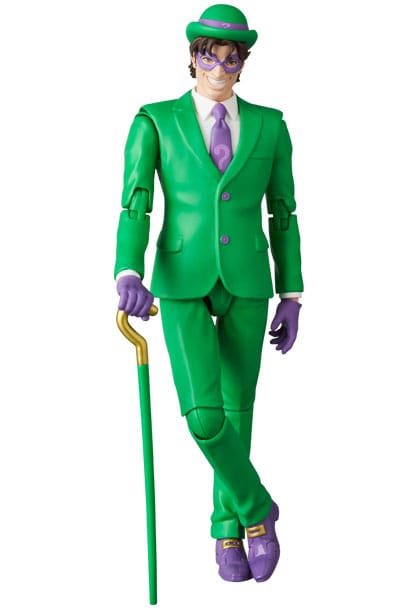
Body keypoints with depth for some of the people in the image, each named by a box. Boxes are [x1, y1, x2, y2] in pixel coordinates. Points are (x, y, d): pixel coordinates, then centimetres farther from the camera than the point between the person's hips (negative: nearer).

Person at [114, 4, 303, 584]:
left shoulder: (269, 125, 3)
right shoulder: (156, 122, -2)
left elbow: (284, 215, 7)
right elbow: (134, 207, -10)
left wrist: (291, 298, 5)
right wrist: (129, 275, -29)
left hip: (245, 281, 2)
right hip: (183, 281, -2)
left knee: (237, 410, 6)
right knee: (203, 414, -14)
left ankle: (228, 530, 24)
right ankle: (255, 507, 11)